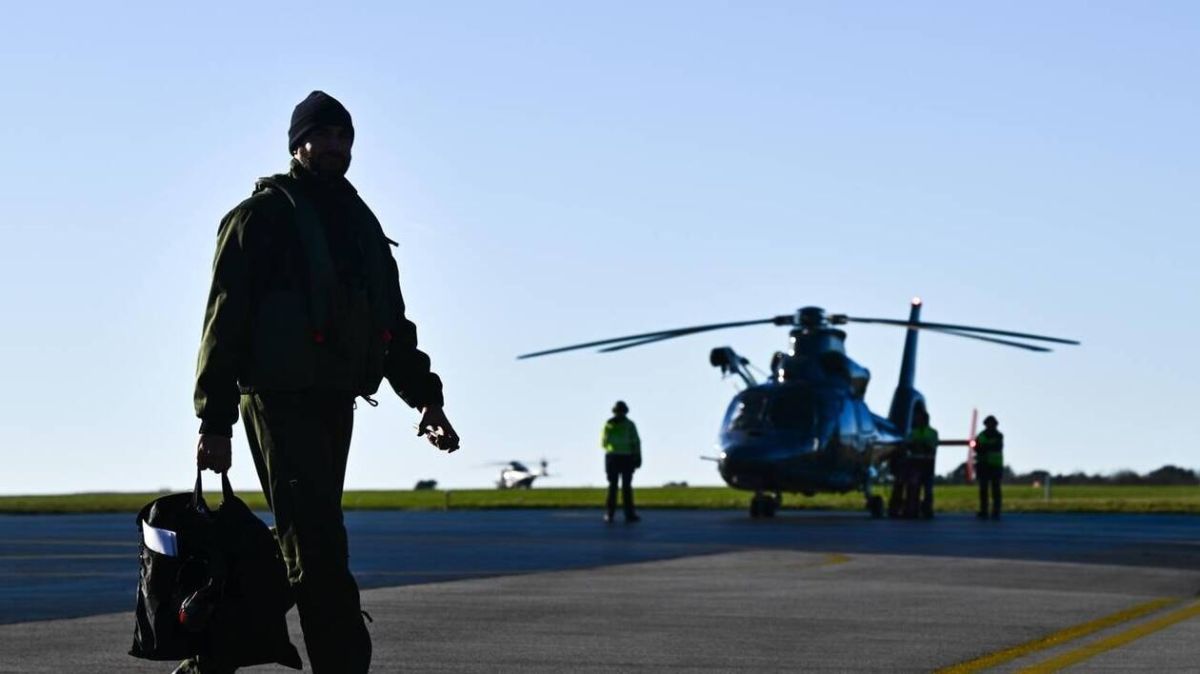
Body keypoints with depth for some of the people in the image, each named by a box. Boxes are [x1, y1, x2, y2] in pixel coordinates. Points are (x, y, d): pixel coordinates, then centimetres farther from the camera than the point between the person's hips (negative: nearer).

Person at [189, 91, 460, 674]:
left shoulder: (361, 225, 19)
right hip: (279, 401, -8)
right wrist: (214, 421, -14)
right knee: (318, 548, -14)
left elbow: (393, 323, 22)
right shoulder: (263, 216, -2)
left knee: (304, 545, 9)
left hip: (336, 403, 8)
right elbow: (225, 319, -8)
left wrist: (425, 397, 9)